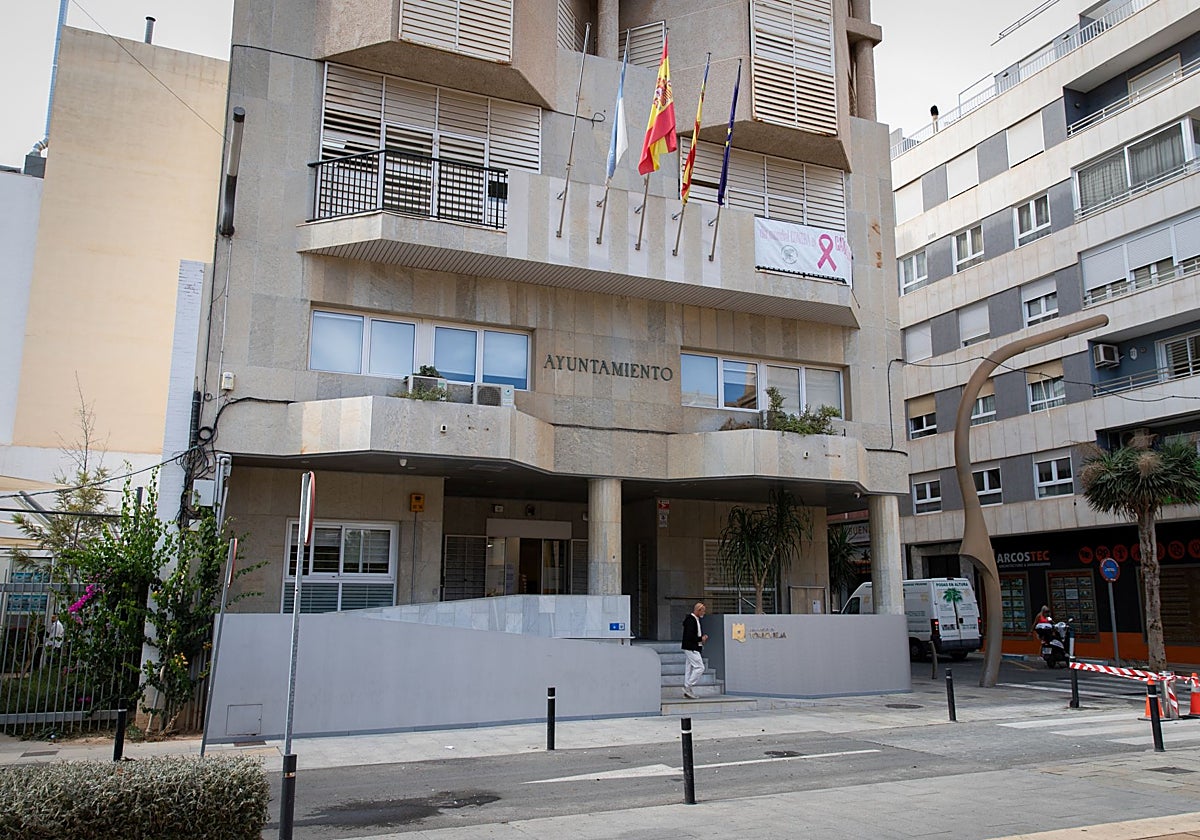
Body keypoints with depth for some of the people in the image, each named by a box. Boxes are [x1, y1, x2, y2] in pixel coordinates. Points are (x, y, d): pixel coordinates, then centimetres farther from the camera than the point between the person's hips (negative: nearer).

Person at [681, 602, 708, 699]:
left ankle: (688, 691, 13)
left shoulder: (696, 620, 16)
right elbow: (689, 636, -24)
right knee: (700, 667, -11)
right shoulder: (690, 620, -17)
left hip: (693, 648, 10)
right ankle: (688, 687, -7)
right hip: (691, 648, -10)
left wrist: (702, 637, 9)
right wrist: (701, 639, -14)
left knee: (689, 668, 10)